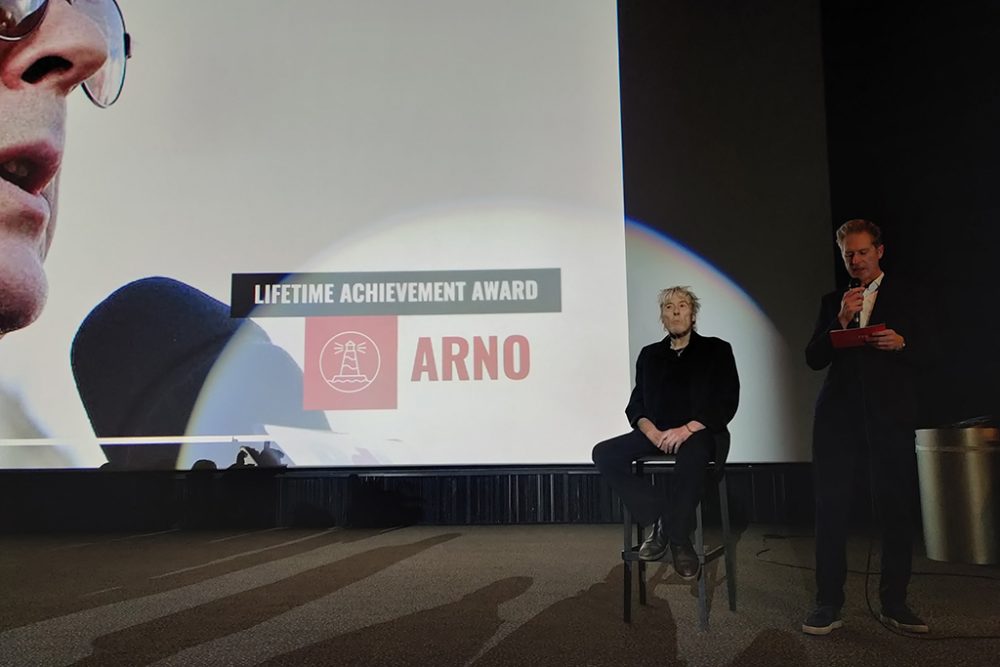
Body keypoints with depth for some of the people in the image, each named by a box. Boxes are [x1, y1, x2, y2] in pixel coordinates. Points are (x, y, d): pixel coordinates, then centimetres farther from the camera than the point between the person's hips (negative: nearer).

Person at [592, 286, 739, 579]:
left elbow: (726, 403, -2)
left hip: (701, 433, -4)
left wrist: (687, 429, -17)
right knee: (604, 454, -20)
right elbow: (636, 405, 12)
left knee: (692, 455, -41)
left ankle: (678, 538, -24)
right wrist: (651, 432, -11)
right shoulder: (650, 355, 18)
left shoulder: (716, 350, 9)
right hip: (658, 435, 4)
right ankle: (659, 519, -15)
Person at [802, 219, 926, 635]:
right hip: (839, 414, 1)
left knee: (896, 507, 2)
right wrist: (840, 321, -7)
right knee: (830, 508, -2)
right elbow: (814, 360, 6)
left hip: (890, 414, -1)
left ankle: (894, 603, 14)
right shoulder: (833, 301, 14)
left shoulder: (905, 295, 10)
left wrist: (901, 343, -15)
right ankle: (828, 604, 3)